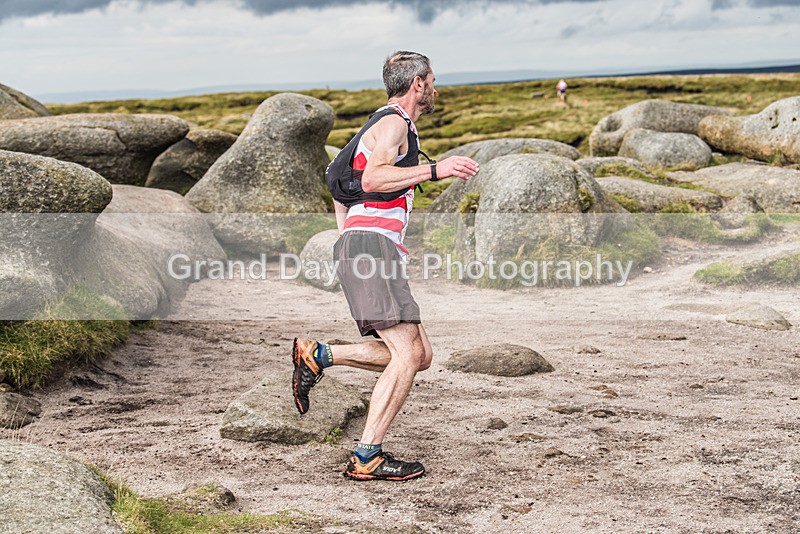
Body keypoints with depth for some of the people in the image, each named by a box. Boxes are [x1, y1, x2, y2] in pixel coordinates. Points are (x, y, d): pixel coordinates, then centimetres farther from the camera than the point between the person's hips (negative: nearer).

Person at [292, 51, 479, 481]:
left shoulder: (386, 124, 28)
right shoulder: (394, 123, -4)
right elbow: (373, 178, -22)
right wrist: (435, 170, -22)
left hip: (357, 244, 10)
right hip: (370, 243, -10)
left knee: (419, 355, 4)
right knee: (407, 355, -15)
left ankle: (318, 355, 5)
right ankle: (367, 458, -15)